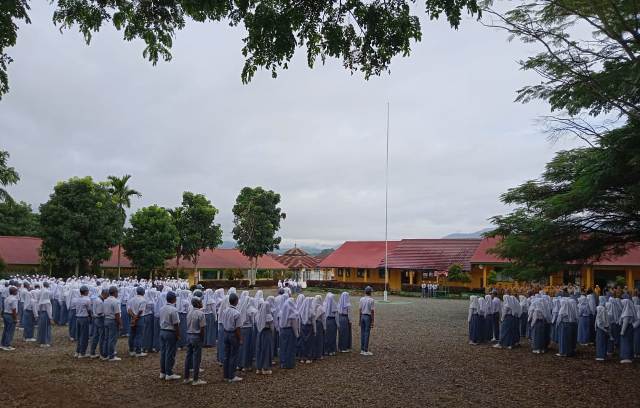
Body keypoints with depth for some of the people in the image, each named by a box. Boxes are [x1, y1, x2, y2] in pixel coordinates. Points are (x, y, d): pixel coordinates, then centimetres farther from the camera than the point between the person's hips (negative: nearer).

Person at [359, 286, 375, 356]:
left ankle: (362, 350, 13)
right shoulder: (371, 300, -11)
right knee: (367, 334, -2)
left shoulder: (361, 299, 4)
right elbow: (372, 311, -12)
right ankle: (366, 351, 1)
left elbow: (360, 310, 6)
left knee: (362, 333, 10)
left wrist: (360, 319, 13)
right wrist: (372, 322, -8)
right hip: (368, 317, -5)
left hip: (362, 316, 5)